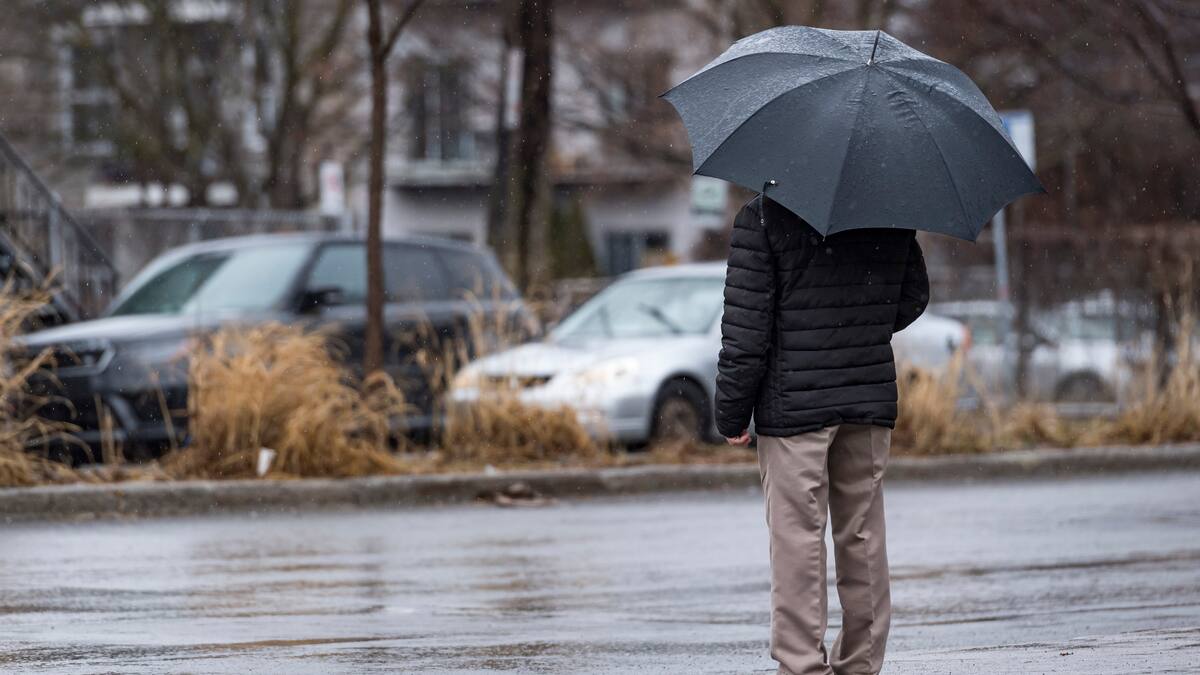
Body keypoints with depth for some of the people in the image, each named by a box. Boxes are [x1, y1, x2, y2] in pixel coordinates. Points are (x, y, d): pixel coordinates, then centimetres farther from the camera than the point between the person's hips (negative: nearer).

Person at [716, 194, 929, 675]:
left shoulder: (762, 218, -11)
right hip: (872, 399, 5)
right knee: (863, 538, 11)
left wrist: (730, 416, -3)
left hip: (794, 406, -5)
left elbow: (745, 328, -11)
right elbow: (914, 295, 16)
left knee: (797, 539, -1)